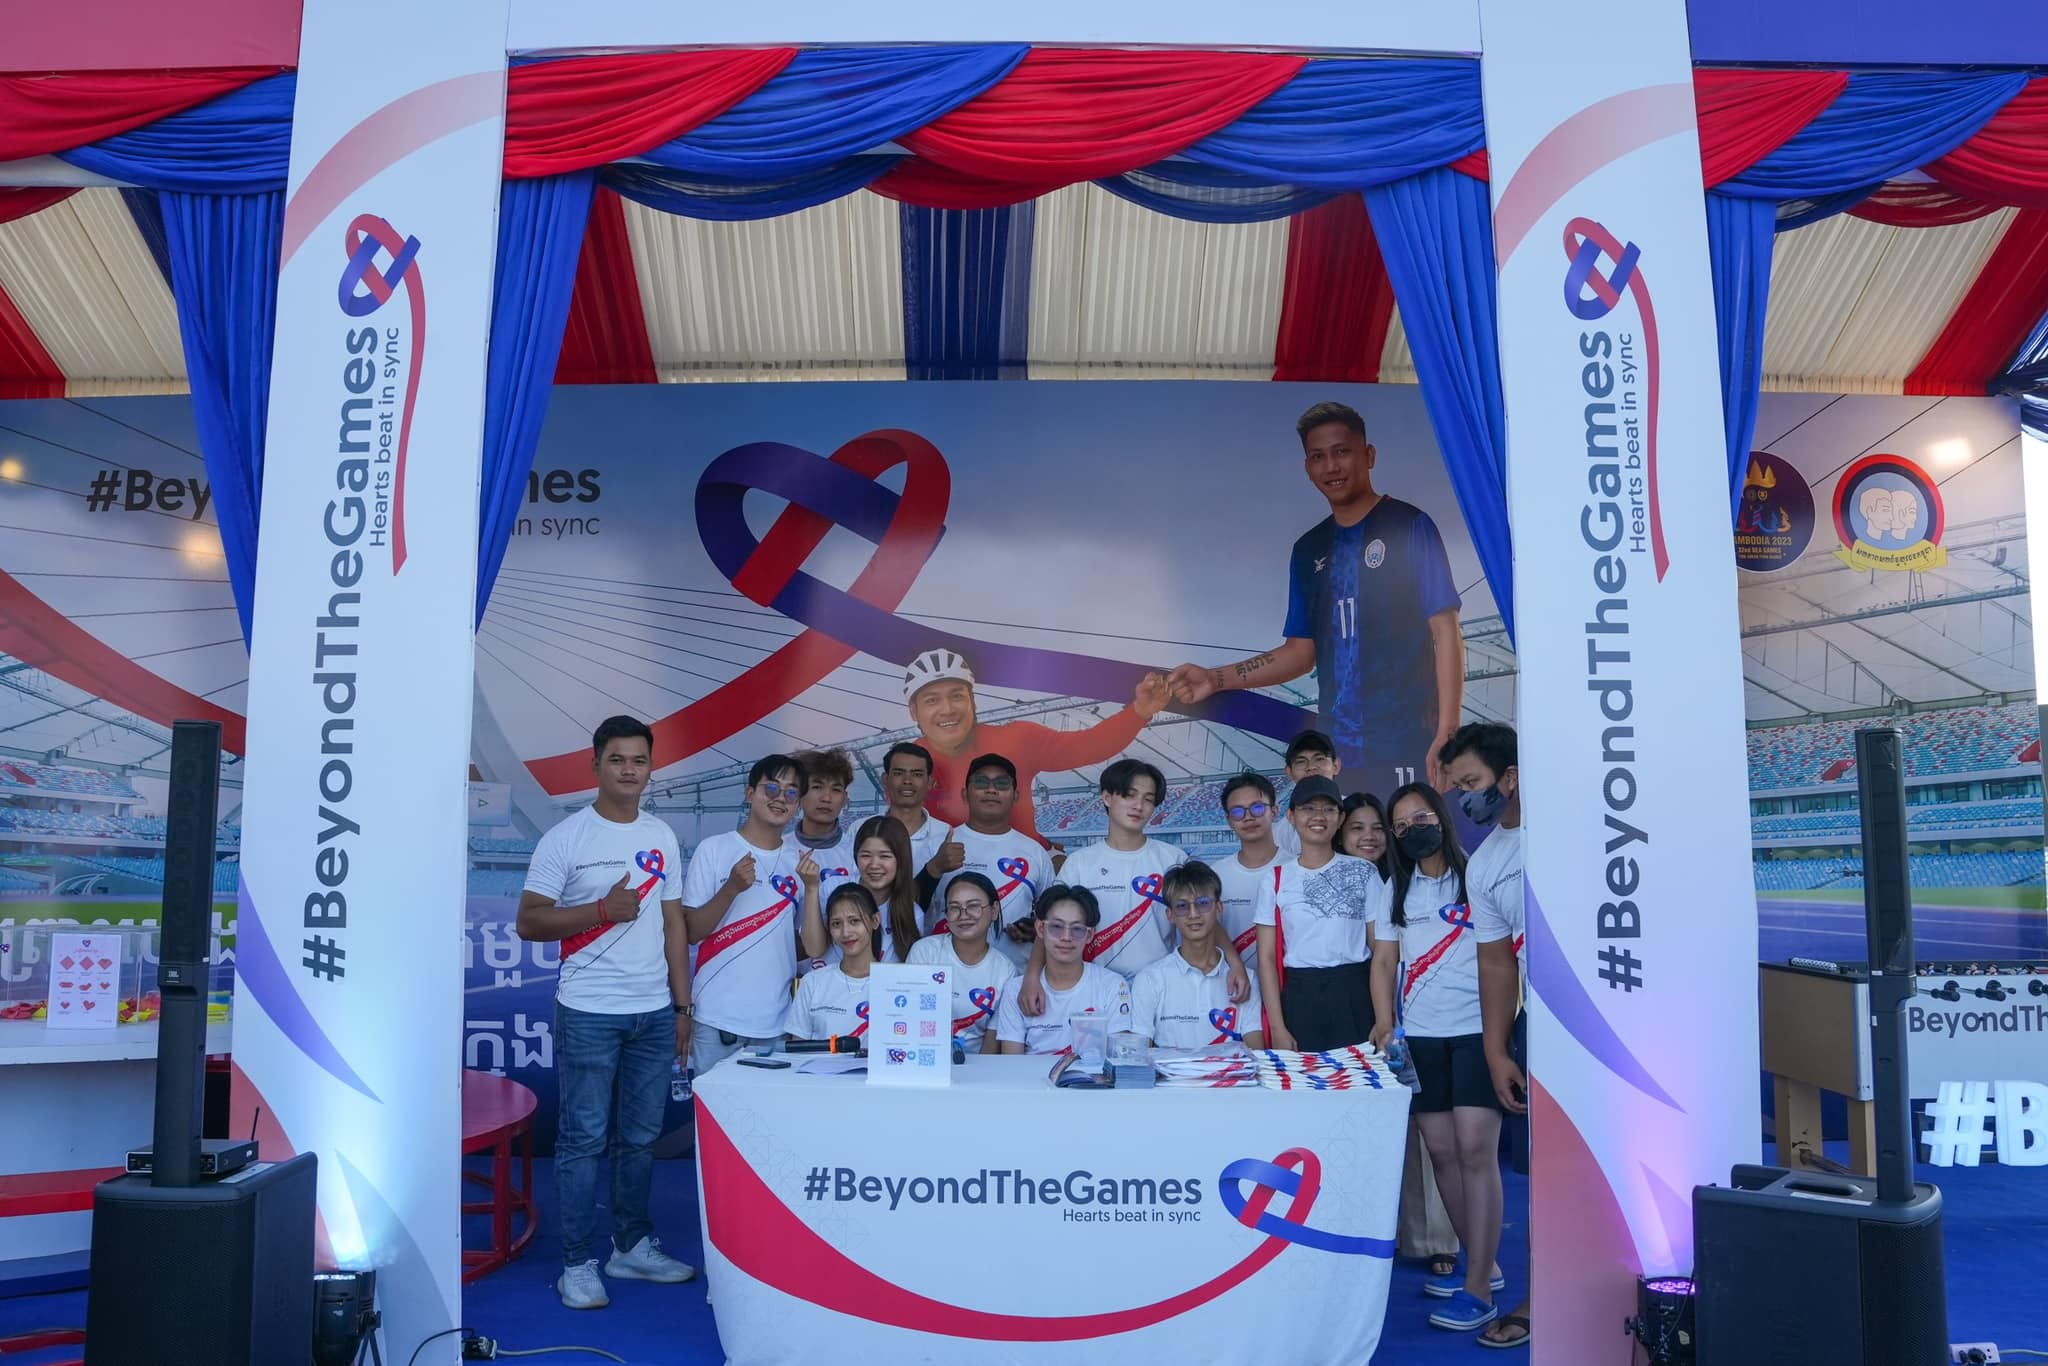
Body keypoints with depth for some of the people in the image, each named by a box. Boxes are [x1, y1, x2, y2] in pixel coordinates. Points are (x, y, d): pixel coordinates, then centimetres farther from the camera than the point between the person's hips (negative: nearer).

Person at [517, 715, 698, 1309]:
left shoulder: (662, 837, 10)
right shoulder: (566, 838, -5)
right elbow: (528, 922, -7)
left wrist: (682, 1005, 10)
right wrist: (603, 909, -17)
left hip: (654, 1013, 5)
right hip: (588, 1014, -4)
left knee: (639, 1138, 13)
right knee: (584, 1140, 2)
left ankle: (633, 1247, 26)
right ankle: (577, 1263, 13)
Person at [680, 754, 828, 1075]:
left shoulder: (801, 860, 7)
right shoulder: (715, 849, -2)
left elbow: (814, 948, 3)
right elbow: (692, 933, -4)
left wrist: (811, 888, -10)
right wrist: (732, 888, -18)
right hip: (718, 1021, -3)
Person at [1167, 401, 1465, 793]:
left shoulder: (1409, 526, -2)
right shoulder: (1309, 550, 14)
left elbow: (1446, 633, -5)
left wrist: (1447, 734, -14)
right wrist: (1216, 679, 4)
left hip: (1407, 747, -4)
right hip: (1338, 750, 5)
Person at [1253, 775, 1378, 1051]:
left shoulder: (1363, 872, 3)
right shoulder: (1276, 879, 4)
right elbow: (1267, 957, 2)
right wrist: (1277, 1027, -5)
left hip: (1354, 996, 0)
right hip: (1299, 998, 1)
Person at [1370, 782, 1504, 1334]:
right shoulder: (1394, 891, 13)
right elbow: (1384, 962, 12)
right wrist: (1385, 1024, 0)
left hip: (1477, 1029, -4)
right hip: (1419, 1035, 4)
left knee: (1475, 1150, -10)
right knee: (1441, 1152, 6)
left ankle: (1478, 1289, -7)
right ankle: (1482, 1263, 22)